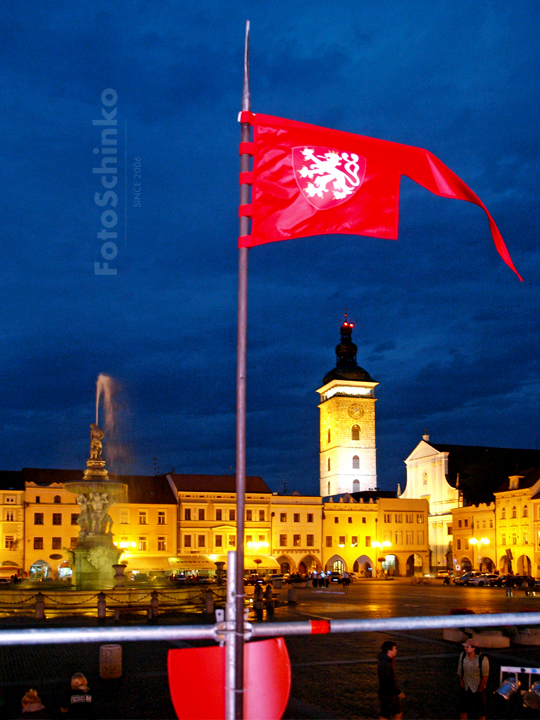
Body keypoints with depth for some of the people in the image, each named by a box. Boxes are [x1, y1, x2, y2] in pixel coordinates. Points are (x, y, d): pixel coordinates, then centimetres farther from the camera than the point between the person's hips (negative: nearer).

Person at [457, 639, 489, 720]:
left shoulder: (482, 659, -20)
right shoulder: (463, 656, -7)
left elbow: (485, 677, -15)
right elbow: (459, 672, 3)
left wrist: (479, 691, -12)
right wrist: (461, 683, -1)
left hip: (478, 689, -4)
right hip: (466, 689, 4)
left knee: (480, 713, 7)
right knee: (463, 710, 8)